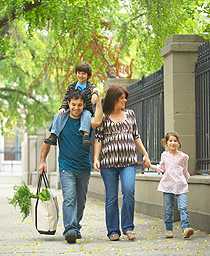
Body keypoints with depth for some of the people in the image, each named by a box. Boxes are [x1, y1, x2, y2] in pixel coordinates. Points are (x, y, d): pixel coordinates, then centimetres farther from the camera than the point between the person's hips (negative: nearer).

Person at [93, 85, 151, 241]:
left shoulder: (130, 114, 16)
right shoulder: (103, 117, 6)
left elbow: (136, 137, 21)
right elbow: (98, 139, 3)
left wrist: (145, 154, 15)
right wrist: (96, 158, -7)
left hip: (128, 161, 2)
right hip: (108, 161, -2)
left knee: (129, 191, -17)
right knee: (111, 197, 1)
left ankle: (128, 227, -8)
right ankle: (113, 231, 7)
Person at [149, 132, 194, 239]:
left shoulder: (183, 156, 5)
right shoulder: (164, 155, 8)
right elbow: (162, 169, 19)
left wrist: (186, 179, 10)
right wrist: (151, 165, 10)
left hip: (181, 185, -1)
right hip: (168, 185, 2)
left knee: (183, 207, -13)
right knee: (168, 209, 4)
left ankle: (186, 228, -19)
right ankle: (169, 230, 10)